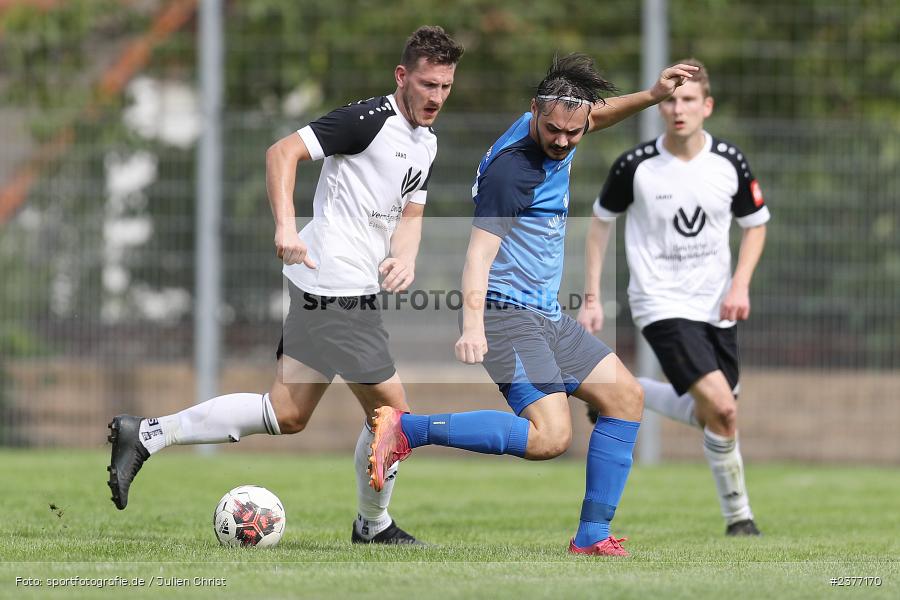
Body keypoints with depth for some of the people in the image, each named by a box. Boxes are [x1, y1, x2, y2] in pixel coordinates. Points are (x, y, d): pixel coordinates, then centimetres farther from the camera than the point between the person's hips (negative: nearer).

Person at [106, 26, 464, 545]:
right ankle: (374, 526, 17)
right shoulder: (371, 119, -12)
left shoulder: (428, 145, 16)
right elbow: (283, 152, -16)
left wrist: (405, 258, -3)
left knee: (286, 414, 8)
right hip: (336, 288, -10)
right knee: (392, 412, -2)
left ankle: (146, 435, 11)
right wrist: (286, 228, -27)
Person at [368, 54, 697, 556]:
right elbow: (479, 250, -27)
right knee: (550, 435, -23)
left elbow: (599, 115, 31)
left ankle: (592, 535, 12)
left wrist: (653, 96, 17)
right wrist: (473, 324, -39)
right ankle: (407, 430, -19)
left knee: (626, 397, 10)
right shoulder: (513, 168, -21)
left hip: (548, 316, 10)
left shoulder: (558, 134, 6)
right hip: (508, 315, -10)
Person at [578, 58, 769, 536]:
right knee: (722, 408, -19)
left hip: (716, 308, 5)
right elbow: (600, 221, 4)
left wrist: (740, 285, -5)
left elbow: (755, 224, 10)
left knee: (708, 415, 7)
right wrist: (591, 298, 1)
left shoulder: (730, 163, -5)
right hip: (661, 306, -5)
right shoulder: (636, 166, -12)